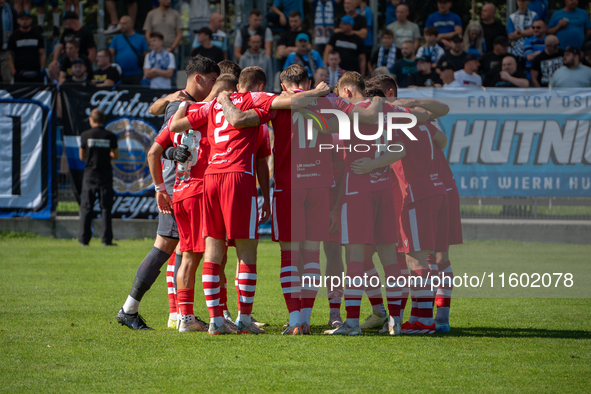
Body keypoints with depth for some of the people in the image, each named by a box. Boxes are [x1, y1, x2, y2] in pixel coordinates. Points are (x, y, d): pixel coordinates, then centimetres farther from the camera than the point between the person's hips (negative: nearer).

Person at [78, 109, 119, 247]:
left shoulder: (85, 135, -4)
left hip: (90, 174, 0)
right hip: (105, 175, 0)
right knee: (106, 207, 4)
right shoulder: (110, 136, -2)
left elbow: (82, 157, 3)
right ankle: (107, 239, -1)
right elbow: (116, 156, 6)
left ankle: (84, 239, 1)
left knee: (86, 207, 4)